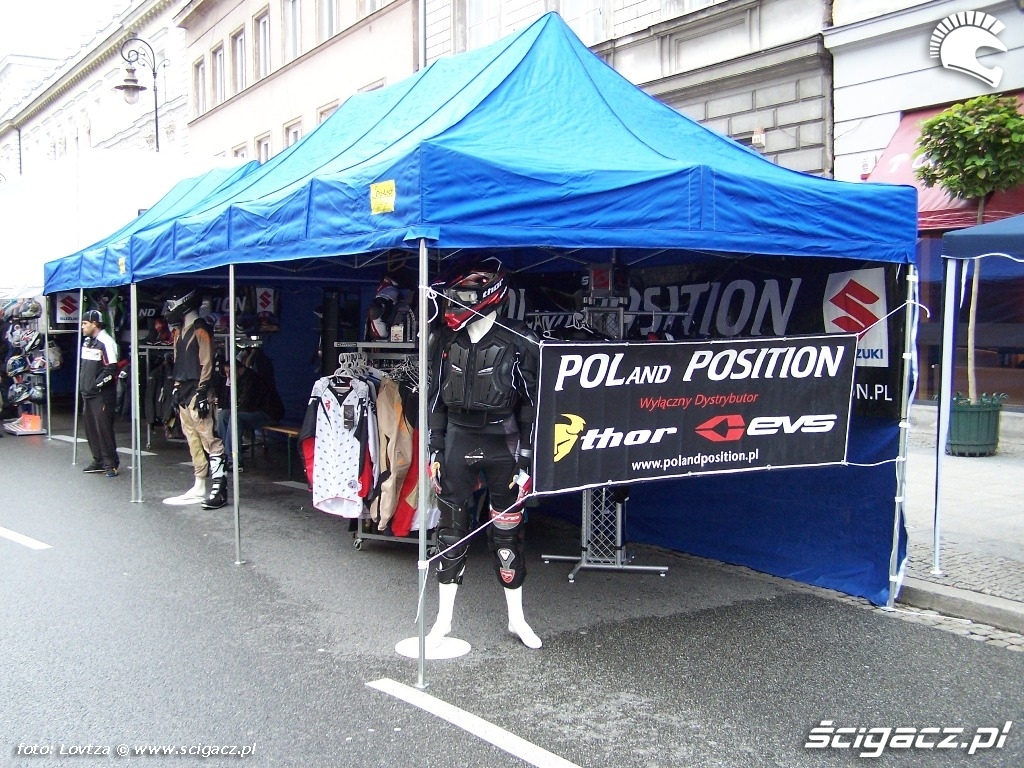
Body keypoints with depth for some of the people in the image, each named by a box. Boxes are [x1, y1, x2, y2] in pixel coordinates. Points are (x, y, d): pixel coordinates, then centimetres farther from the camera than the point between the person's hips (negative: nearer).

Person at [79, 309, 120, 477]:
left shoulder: (106, 342, -13)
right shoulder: (86, 341, 16)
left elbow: (111, 369, -17)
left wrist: (96, 384, -16)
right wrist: (82, 384, 13)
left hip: (102, 394, -9)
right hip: (87, 393, 9)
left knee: (103, 427, -8)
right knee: (91, 428, 11)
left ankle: (111, 463, -1)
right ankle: (98, 461, 20)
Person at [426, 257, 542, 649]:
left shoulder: (519, 343, -8)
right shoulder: (446, 341, 4)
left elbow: (531, 404, -5)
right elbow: (436, 398, 10)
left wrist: (524, 461, -7)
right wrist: (434, 451, 7)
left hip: (502, 445, -3)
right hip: (457, 442, 3)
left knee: (507, 533, 6)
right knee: (451, 530, 6)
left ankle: (516, 619, 21)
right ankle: (444, 619, 18)